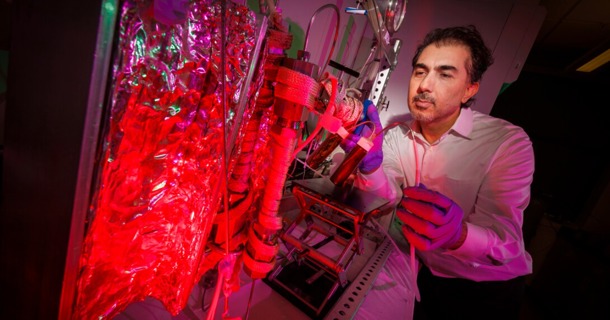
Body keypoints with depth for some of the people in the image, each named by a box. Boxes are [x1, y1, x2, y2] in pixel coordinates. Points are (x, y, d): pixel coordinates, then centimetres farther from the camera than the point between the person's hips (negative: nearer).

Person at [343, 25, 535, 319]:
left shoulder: (509, 142, -22)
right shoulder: (395, 135, -9)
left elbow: (505, 240, -29)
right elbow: (388, 193, -20)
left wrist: (457, 234, -51)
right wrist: (370, 163, -41)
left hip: (485, 291, -2)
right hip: (417, 274, 3)